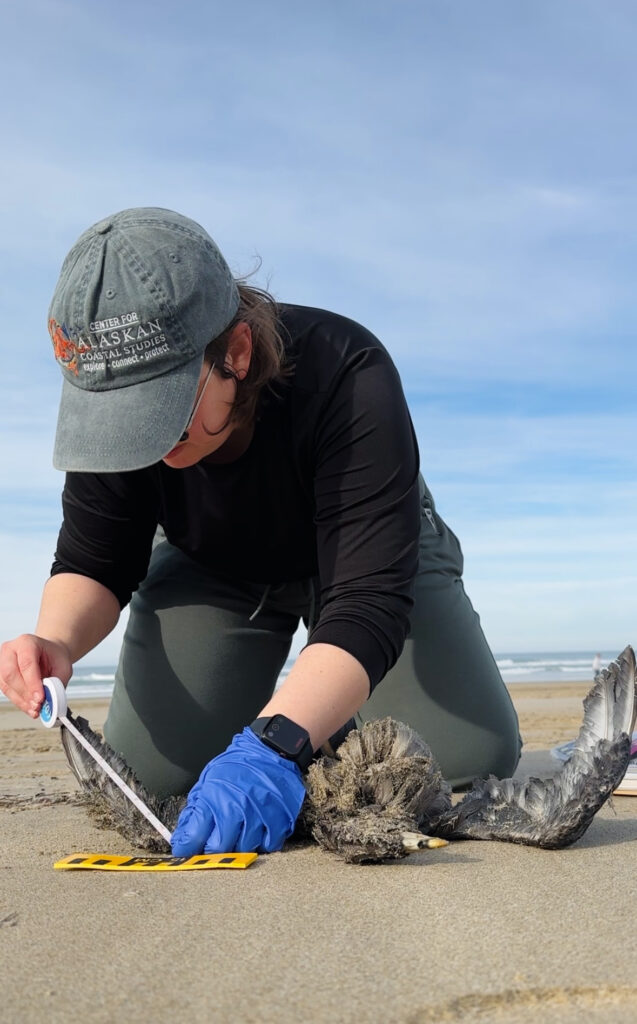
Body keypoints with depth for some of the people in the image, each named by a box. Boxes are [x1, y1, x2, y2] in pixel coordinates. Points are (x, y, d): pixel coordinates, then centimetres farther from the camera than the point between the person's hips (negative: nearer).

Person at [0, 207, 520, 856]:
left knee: (471, 756, -13)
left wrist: (274, 745, -57)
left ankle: (335, 713, 19)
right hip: (211, 567, 3)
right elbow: (93, 561, -14)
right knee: (148, 771, -11)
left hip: (366, 546, -2)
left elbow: (370, 600, -43)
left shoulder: (349, 379, -39)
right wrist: (56, 642, -37)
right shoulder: (111, 400, -26)